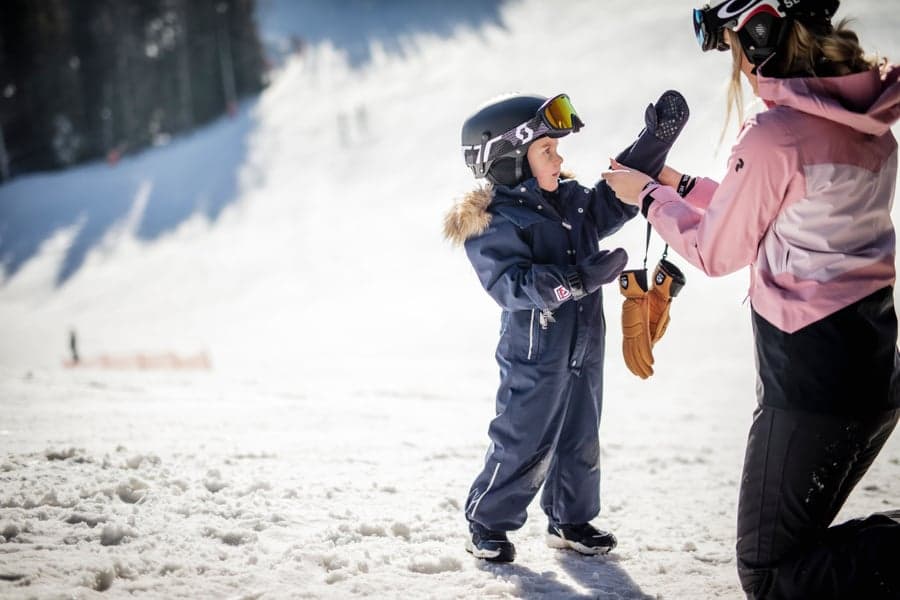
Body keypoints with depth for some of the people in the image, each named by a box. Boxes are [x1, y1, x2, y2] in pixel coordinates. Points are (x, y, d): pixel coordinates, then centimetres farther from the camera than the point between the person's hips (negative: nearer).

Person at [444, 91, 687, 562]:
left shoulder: (572, 200, 6)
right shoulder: (494, 223, -17)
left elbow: (617, 199, 15)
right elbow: (511, 284, -28)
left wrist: (654, 142, 5)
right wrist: (577, 279, -38)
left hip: (583, 352, 8)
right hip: (535, 356, -7)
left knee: (580, 442, 16)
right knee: (523, 446, -1)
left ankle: (571, 521, 32)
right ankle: (487, 525, 15)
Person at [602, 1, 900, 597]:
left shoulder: (774, 135, -16)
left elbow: (716, 252, -4)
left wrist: (649, 197, 12)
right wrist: (679, 183, 25)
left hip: (811, 379, -8)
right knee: (797, 547, 22)